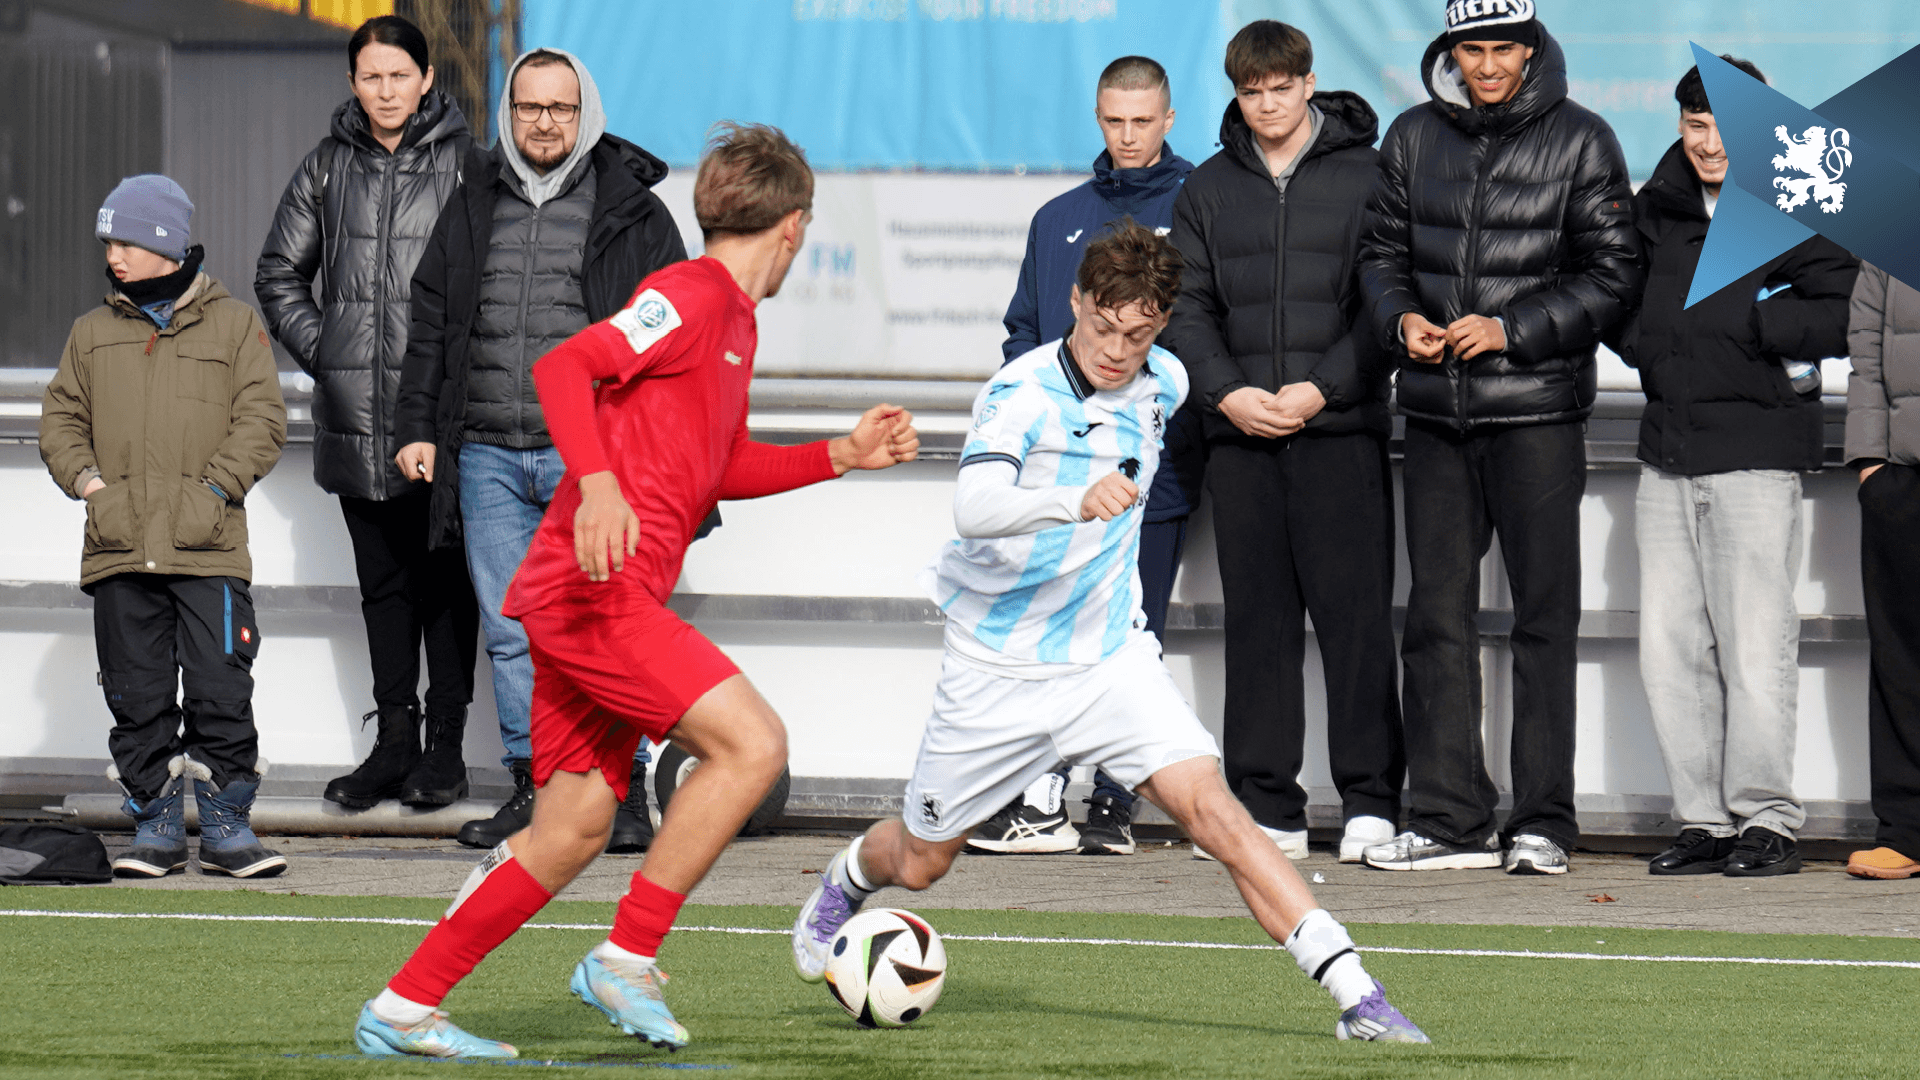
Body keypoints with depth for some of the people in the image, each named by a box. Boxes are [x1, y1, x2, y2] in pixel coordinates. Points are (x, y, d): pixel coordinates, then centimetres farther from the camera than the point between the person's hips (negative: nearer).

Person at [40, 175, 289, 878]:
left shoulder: (233, 325, 6)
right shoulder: (93, 332, 15)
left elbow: (262, 420, 3)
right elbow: (61, 417, 18)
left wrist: (215, 488, -9)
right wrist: (87, 479, 0)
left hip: (208, 548, -3)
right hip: (119, 553, 3)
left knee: (221, 690, -7)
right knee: (137, 698, 3)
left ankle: (226, 825, 3)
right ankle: (156, 824, 11)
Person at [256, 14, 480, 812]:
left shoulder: (462, 163, -3)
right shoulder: (328, 168, 9)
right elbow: (280, 274, 17)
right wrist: (319, 350, 7)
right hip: (356, 413, 4)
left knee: (444, 580, 1)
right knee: (382, 582, 9)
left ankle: (445, 745, 6)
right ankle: (394, 741, 14)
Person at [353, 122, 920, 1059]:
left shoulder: (732, 321, 21)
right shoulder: (691, 296, -9)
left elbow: (721, 468, 33)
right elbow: (564, 367, -22)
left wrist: (842, 455, 30)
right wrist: (598, 483, -35)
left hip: (586, 601, 10)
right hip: (598, 593, -10)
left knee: (574, 828, 9)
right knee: (751, 743, -15)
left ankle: (402, 1010, 11)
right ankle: (627, 960, -10)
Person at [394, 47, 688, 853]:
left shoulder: (633, 213, 3)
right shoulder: (472, 207, 13)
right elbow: (430, 323, 19)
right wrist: (417, 427, 12)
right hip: (488, 457, 4)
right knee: (511, 632, 5)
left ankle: (625, 792, 2)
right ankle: (532, 791, 11)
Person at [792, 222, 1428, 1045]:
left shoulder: (1162, 384, -2)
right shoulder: (1022, 393, -21)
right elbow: (974, 509, -40)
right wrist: (1076, 499, -55)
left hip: (1111, 659, 3)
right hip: (998, 669, -3)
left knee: (1208, 807, -18)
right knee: (919, 863, 14)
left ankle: (1353, 992, -23)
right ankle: (845, 881, 51)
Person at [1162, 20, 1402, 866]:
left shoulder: (1366, 177, 3)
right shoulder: (1207, 190, 14)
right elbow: (1187, 306, 9)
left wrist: (1321, 388, -12)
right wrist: (1228, 391, -7)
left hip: (1341, 429, -3)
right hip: (1239, 437, 3)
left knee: (1356, 615, -6)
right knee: (1258, 622, 5)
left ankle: (1370, 800, -2)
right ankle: (1267, 810, 8)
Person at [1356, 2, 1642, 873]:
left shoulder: (1579, 141, -1)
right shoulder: (1413, 139, 10)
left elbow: (1614, 275, -2)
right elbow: (1381, 251, 17)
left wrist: (1514, 330, -12)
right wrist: (1402, 318, -3)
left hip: (1537, 409, -4)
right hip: (1436, 410, 4)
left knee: (1545, 613, -2)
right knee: (1437, 615, 4)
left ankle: (1543, 823, 2)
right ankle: (1449, 819, 10)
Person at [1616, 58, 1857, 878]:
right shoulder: (1657, 208, 12)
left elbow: (1844, 317, -11)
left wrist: (1741, 321, -16)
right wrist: (1642, 343, 4)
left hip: (1757, 450, -6)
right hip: (1668, 451, 6)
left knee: (1754, 647, -6)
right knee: (1669, 644, 5)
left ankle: (1766, 818, 3)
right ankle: (1704, 820, 11)